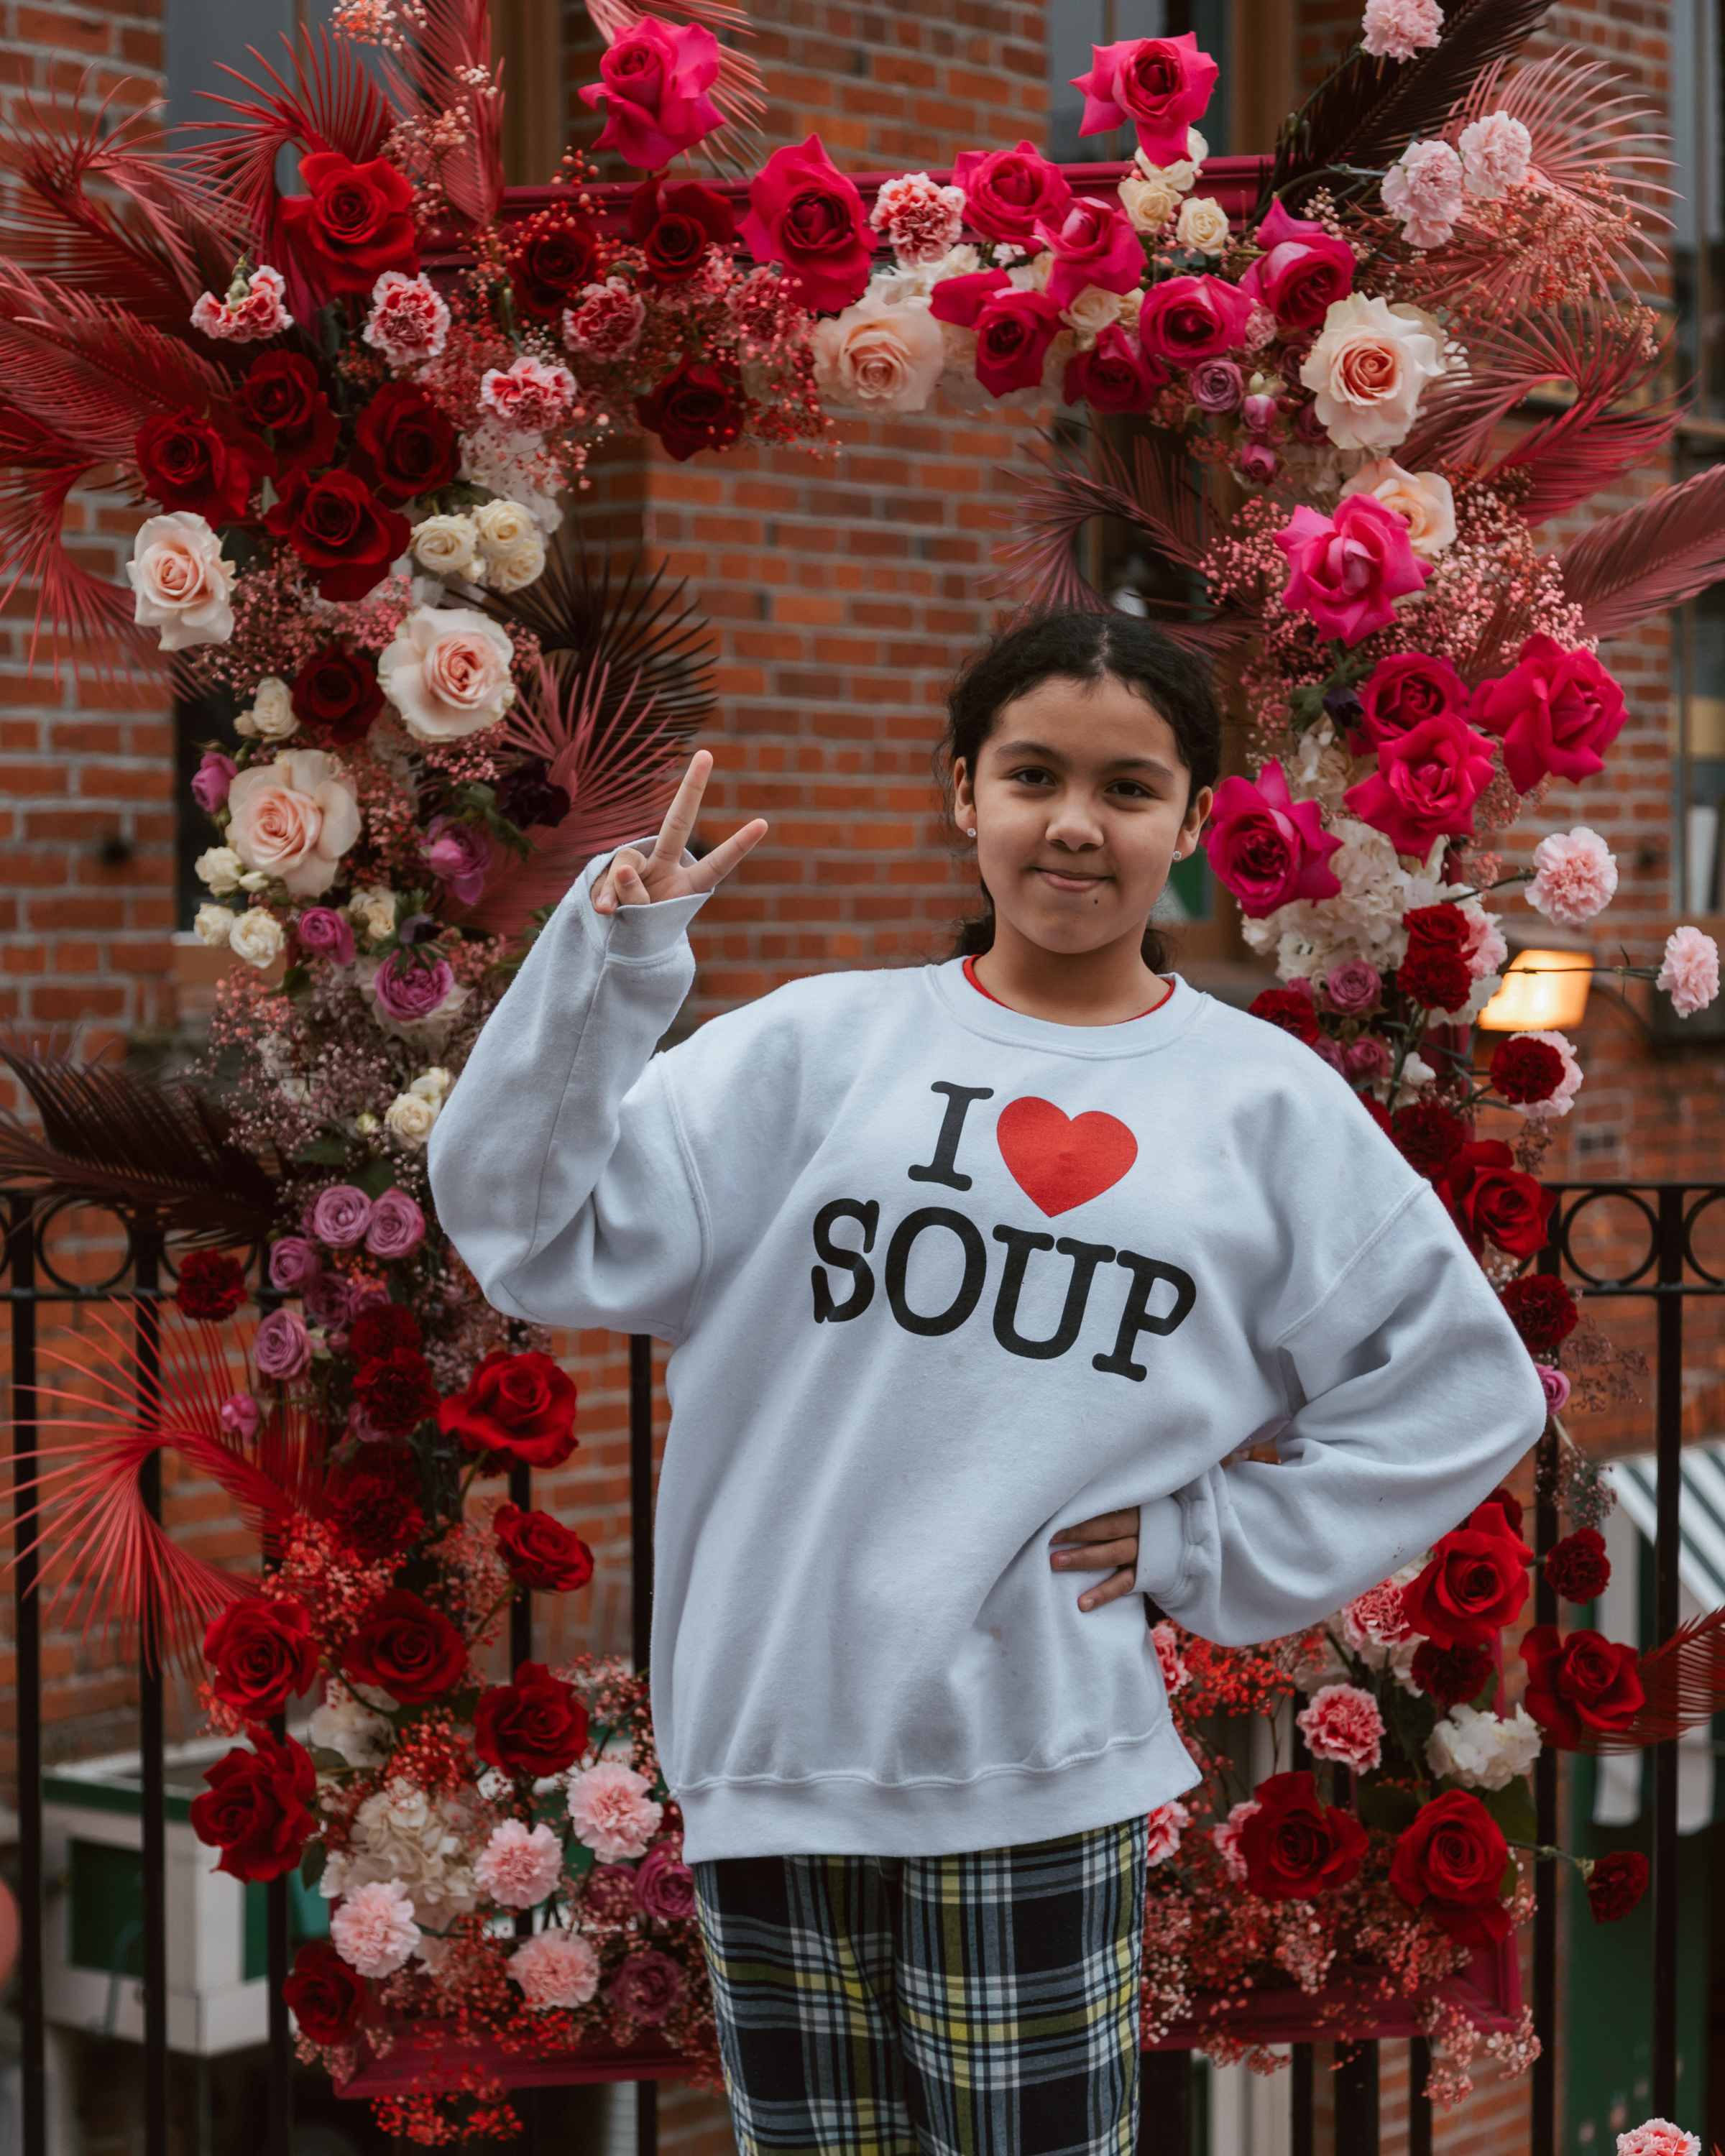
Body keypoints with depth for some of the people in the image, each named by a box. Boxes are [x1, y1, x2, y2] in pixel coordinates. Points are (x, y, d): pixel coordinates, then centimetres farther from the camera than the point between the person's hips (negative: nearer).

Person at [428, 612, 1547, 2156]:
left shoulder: (1270, 1105, 4)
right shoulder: (821, 1042, 4)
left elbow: (1466, 1390, 9)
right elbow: (536, 1235, -2)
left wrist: (1210, 1544, 1)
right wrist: (613, 962, -14)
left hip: (1040, 1776, -1)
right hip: (773, 1746, 1)